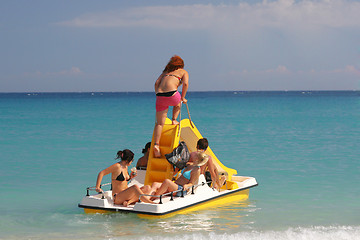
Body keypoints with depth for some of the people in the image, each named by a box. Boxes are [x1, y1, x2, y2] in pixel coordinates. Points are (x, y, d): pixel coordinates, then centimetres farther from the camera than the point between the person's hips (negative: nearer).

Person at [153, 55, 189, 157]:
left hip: (160, 95, 3)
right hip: (172, 94, -3)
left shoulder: (166, 71, 29)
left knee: (159, 123, 4)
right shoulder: (183, 72, 19)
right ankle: (174, 120, 22)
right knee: (178, 102, 36)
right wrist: (183, 97, 9)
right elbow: (185, 83, 1)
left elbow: (157, 83, 18)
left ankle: (156, 144, -10)